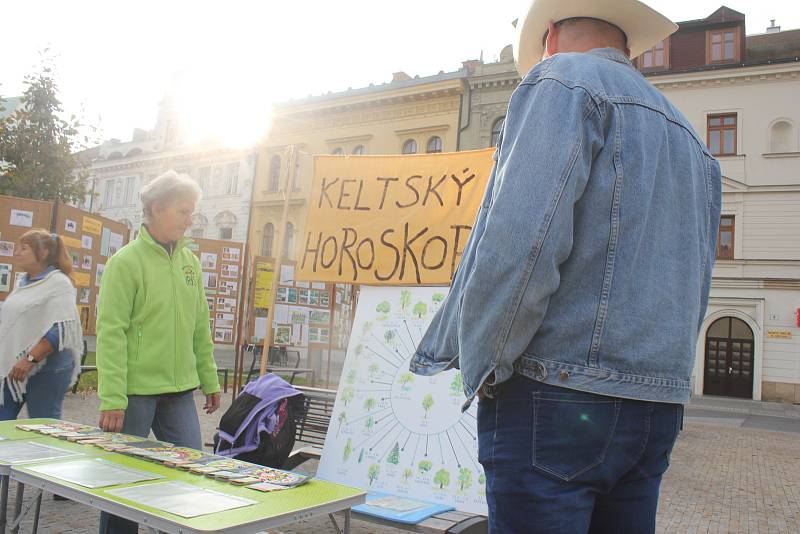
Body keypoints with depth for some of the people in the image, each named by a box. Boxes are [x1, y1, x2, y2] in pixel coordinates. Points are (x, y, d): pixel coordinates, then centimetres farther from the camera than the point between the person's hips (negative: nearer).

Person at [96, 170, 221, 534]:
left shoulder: (190, 262, 8)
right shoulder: (126, 262, -9)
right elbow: (111, 333, -13)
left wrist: (210, 380, 14)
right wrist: (112, 400, -17)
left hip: (180, 391, 6)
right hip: (135, 390, -5)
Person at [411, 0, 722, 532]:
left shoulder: (564, 80, -3)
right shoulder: (691, 140, 24)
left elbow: (520, 243, -18)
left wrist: (483, 369, -8)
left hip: (559, 397, -8)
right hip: (660, 407, 9)